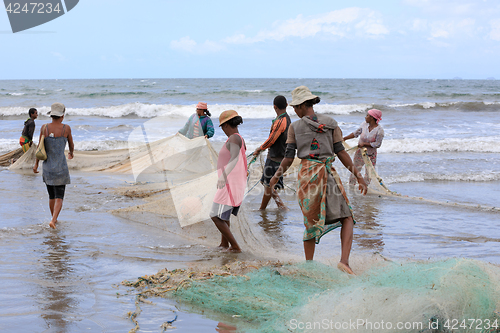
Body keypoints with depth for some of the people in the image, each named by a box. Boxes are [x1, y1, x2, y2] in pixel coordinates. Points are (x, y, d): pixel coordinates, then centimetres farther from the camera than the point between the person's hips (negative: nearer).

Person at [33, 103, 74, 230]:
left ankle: (54, 219, 30)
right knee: (59, 197, -2)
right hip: (61, 167, -3)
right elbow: (71, 145, 9)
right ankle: (53, 220, -20)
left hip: (47, 167, 3)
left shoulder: (44, 128, -3)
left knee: (52, 196, 19)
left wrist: (36, 164, 9)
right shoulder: (66, 128, -7)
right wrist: (71, 153, 31)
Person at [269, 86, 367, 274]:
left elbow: (288, 158, 0)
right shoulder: (331, 124, 5)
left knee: (311, 221, 13)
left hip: (306, 173, 1)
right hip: (328, 172, -1)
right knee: (346, 218, 5)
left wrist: (275, 177, 15)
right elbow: (341, 153, 1)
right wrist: (359, 176, 5)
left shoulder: (295, 127, 2)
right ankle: (344, 260, -14)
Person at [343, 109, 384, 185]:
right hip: (360, 152, 4)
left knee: (369, 173, 3)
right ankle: (351, 184, 23)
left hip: (371, 155, -4)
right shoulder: (364, 124, -5)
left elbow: (377, 144, -19)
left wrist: (364, 144, -21)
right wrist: (344, 138, 8)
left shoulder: (379, 130, -19)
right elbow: (355, 133, 8)